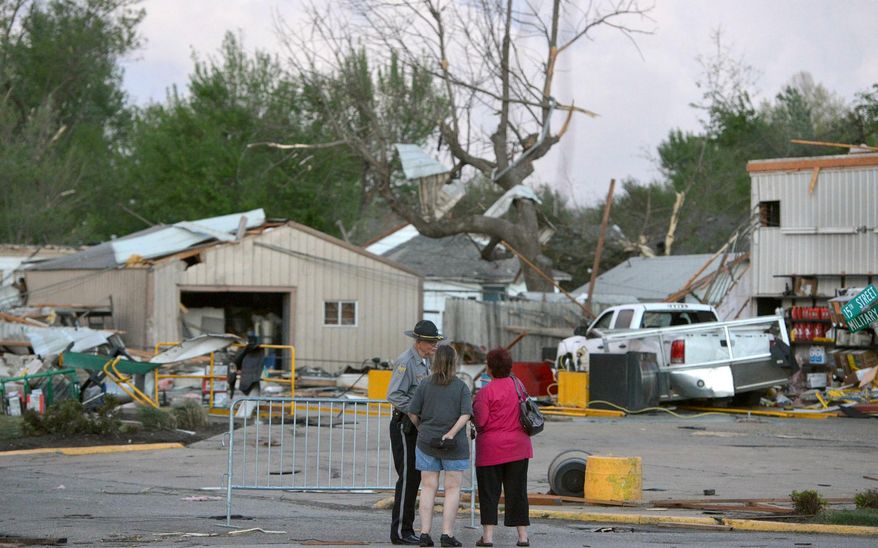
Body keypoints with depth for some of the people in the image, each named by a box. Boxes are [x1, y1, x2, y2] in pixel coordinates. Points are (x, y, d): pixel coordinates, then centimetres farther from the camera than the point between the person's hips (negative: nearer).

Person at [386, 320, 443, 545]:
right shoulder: (406, 362, -16)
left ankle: (406, 529, 14)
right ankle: (400, 531, -5)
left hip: (417, 426, 9)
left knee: (414, 478, 10)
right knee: (407, 478, -8)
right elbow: (394, 395, -24)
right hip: (404, 426, -9)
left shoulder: (425, 361, 13)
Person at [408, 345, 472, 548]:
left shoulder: (425, 385, 0)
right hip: (454, 446, -2)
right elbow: (466, 414, -15)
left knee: (428, 488, 7)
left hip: (426, 442, 2)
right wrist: (451, 433, -14)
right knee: (452, 489, 4)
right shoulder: (461, 387, -4)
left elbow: (412, 413, 0)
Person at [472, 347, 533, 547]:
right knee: (517, 491, 10)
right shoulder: (517, 385, 4)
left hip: (491, 447, -5)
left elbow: (480, 421, -15)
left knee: (489, 492, 2)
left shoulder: (486, 392, -14)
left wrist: (473, 409, 4)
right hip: (518, 446, 5)